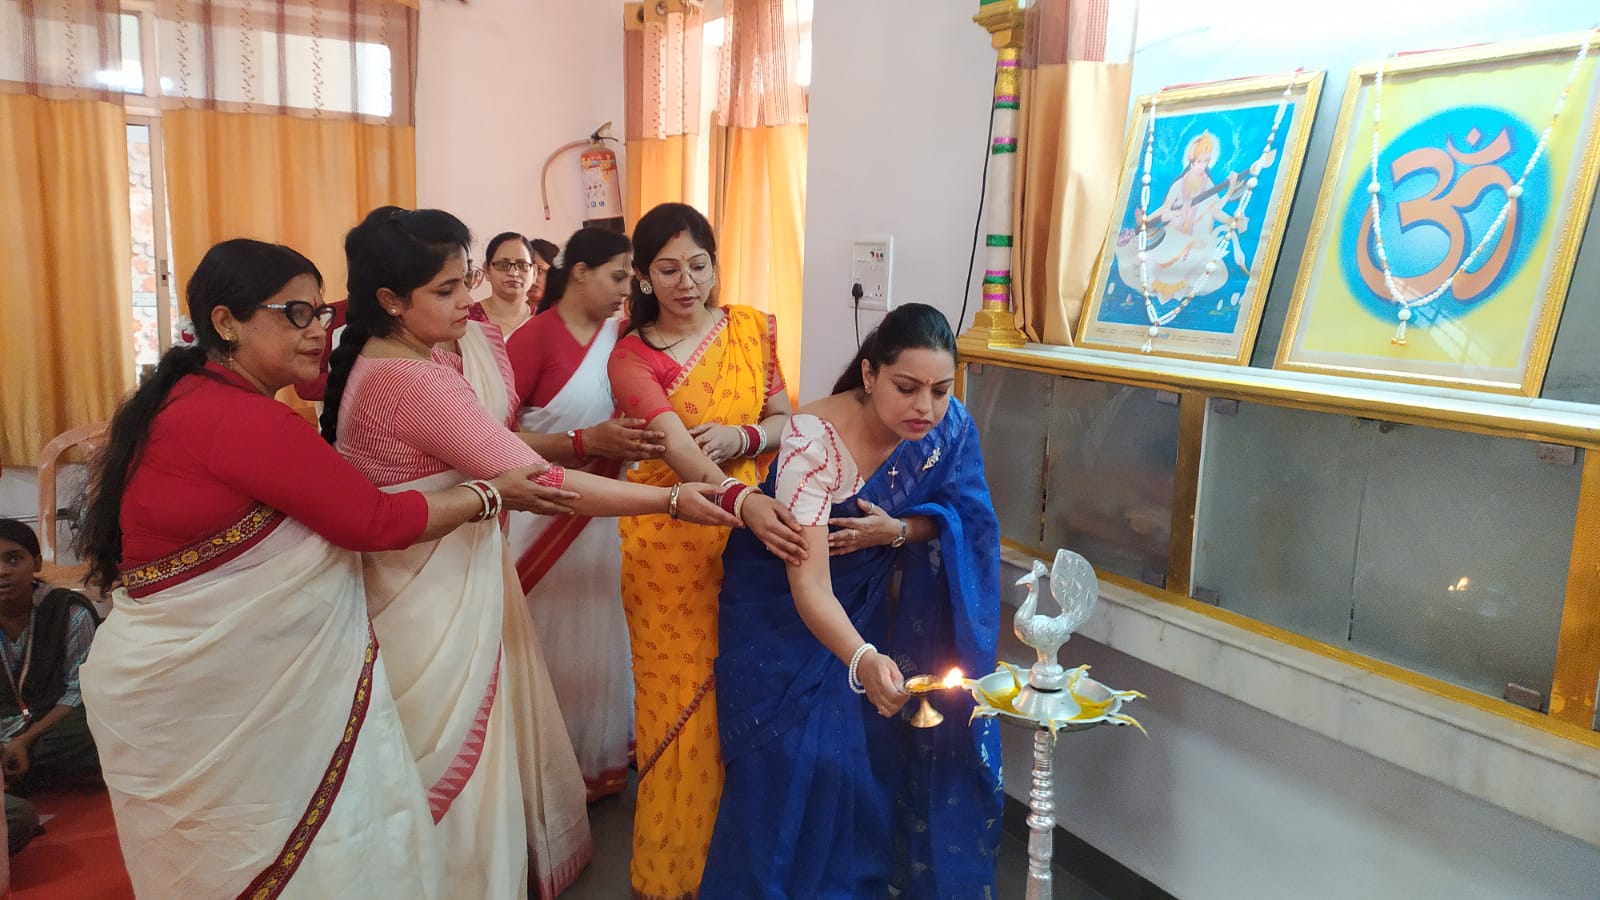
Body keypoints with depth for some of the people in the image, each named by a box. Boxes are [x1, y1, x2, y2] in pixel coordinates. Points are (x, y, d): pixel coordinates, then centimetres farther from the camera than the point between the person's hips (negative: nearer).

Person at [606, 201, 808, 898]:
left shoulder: (754, 329, 3)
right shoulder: (631, 357, -7)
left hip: (753, 532, 3)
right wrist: (742, 501, -40)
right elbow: (676, 443, -23)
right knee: (681, 693, 5)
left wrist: (743, 436, -16)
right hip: (670, 539, -3)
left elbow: (783, 420, 7)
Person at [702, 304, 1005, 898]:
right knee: (800, 751, -10)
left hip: (869, 602, 4)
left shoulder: (950, 426, -18)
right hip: (788, 610, -4)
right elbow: (810, 587, -38)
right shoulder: (814, 443, -33)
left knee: (878, 742, -2)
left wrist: (898, 530, -23)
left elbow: (959, 516, -1)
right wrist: (864, 661, -56)